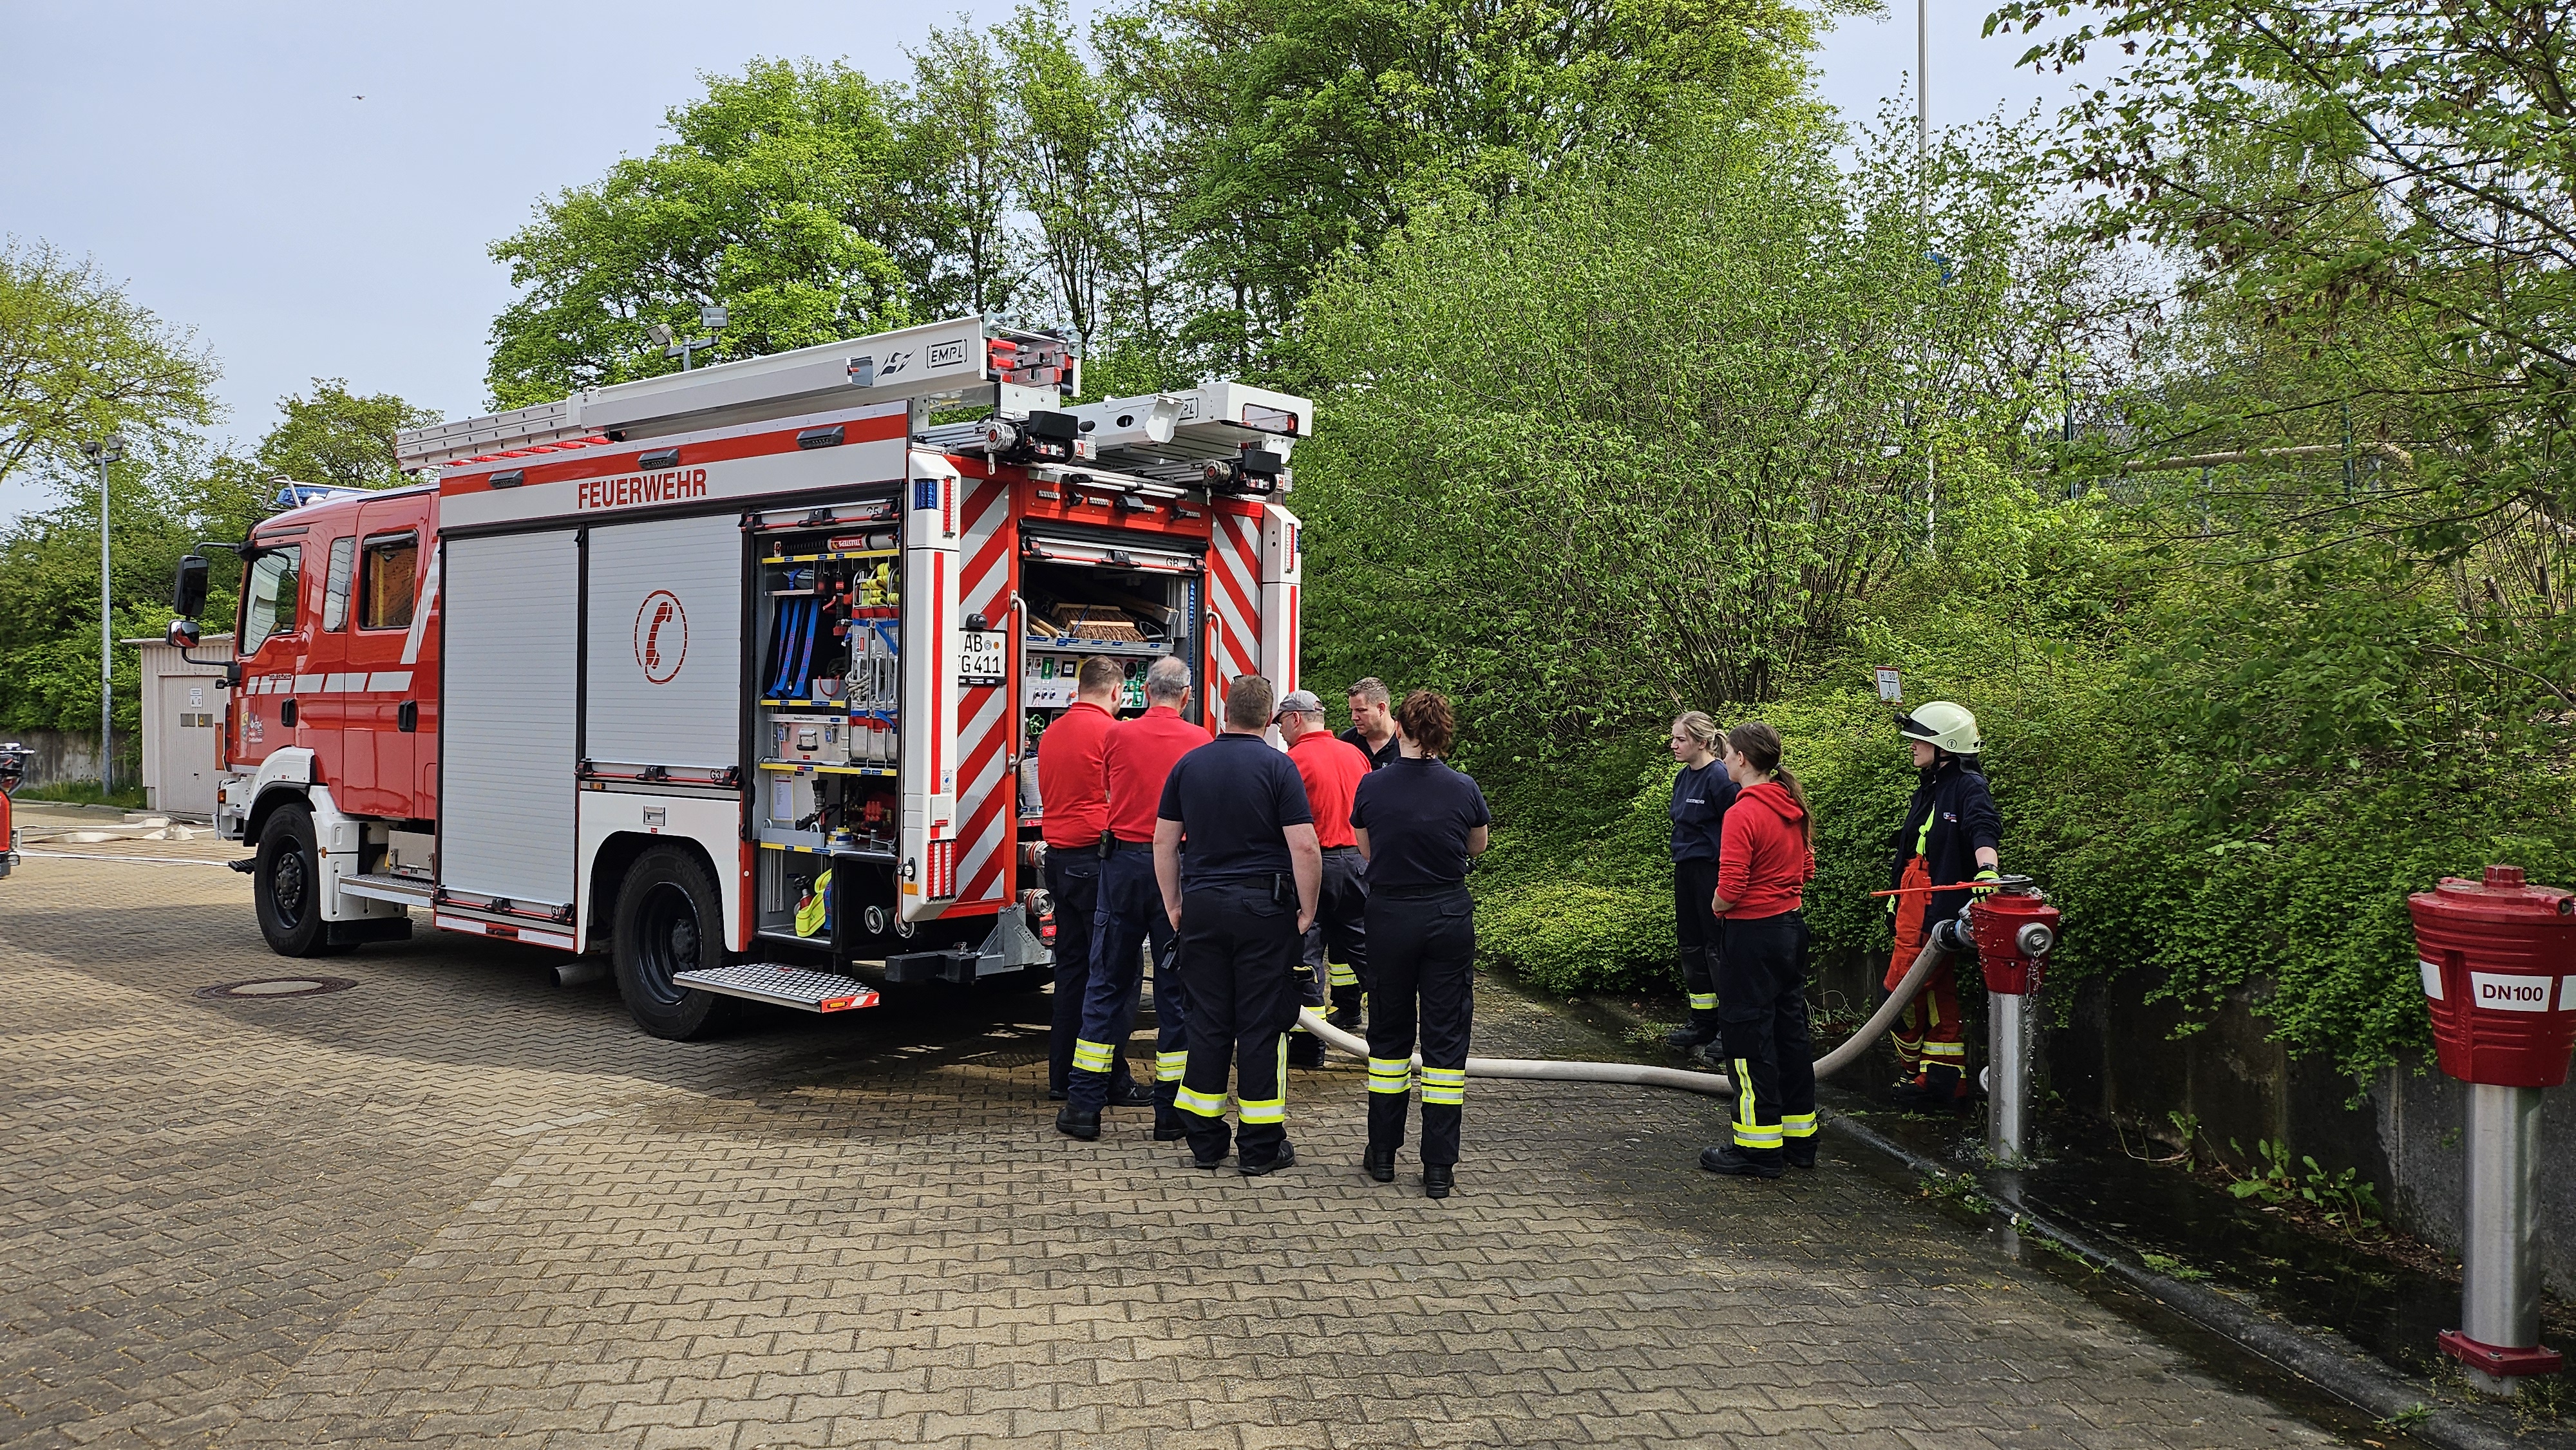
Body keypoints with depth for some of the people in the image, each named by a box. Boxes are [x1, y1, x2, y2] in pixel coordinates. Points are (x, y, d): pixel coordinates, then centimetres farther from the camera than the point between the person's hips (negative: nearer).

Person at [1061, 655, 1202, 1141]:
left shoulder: (1119, 736, 1)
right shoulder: (1200, 742, -3)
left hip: (1124, 862, 1)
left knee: (1108, 982, 8)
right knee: (1176, 986, 5)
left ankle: (1085, 1105, 9)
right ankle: (1171, 1110, 9)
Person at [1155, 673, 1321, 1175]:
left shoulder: (1189, 764, 6)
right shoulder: (1278, 767, -6)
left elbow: (1164, 842, 8)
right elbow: (1304, 847, -13)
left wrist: (1174, 904, 15)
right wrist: (1307, 909, -4)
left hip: (1202, 907, 4)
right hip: (1264, 908, -4)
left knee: (1208, 1022, 10)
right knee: (1262, 1024, 2)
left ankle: (1205, 1140, 15)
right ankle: (1261, 1147, 7)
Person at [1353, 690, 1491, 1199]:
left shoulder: (1372, 787, -8)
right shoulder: (1464, 789, -7)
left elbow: (1366, 852, 7)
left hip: (1389, 917, 1)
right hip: (1449, 918, 0)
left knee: (1389, 1033, 15)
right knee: (1446, 1037, 5)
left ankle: (1382, 1155, 22)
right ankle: (1439, 1168, 7)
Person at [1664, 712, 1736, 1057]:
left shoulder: (1720, 777, -16)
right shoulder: (1683, 778, 10)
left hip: (1713, 871, -9)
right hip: (1685, 871, 9)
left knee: (1718, 948, -3)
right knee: (1691, 947, 15)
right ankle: (1703, 1022, 26)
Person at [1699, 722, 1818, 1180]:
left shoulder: (1743, 813, -20)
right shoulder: (1793, 807, 6)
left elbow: (1730, 890, -23)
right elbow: (1806, 868, 17)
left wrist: (1717, 905, -3)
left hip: (1752, 936, -9)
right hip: (1792, 926, 9)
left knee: (1748, 1038, 1)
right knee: (1790, 1030, 16)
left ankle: (1759, 1146, 7)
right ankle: (1799, 1137, 24)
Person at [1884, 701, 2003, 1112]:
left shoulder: (1968, 786, -10)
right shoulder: (1926, 789, 18)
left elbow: (1983, 830, -28)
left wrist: (1987, 868, -46)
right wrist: (1897, 891, 28)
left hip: (1939, 911, -9)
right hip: (1915, 909, 9)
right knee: (1938, 997, 12)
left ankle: (1917, 1077, 9)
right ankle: (1946, 1085, 17)